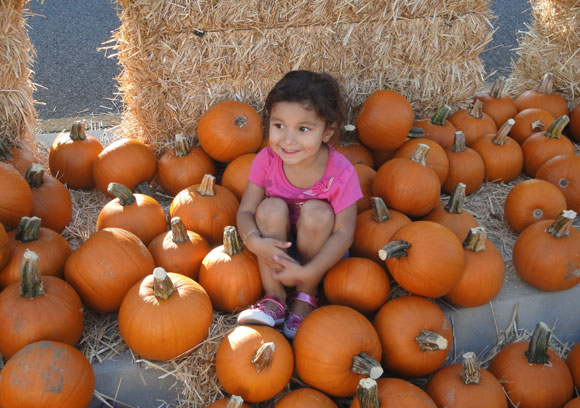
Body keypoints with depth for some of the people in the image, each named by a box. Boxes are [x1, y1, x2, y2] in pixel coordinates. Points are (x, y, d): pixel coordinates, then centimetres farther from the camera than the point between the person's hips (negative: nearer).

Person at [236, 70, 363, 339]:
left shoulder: (341, 173, -26)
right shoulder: (266, 160, -18)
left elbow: (344, 233, -24)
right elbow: (246, 211, -14)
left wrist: (308, 272, -34)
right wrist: (255, 241, -36)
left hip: (320, 250, -1)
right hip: (276, 247, 2)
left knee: (317, 212, -31)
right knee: (271, 208, -27)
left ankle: (306, 295, -12)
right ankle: (274, 297, -17)